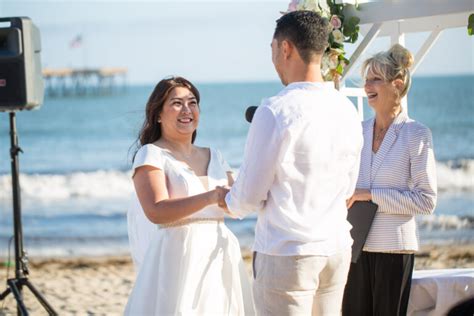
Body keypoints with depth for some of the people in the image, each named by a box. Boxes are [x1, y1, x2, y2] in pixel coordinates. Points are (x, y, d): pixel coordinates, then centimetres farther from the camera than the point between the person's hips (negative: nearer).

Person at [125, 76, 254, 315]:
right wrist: (210, 197, -28)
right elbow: (156, 211, -18)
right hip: (179, 258, -6)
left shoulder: (213, 156, 16)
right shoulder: (151, 155, -3)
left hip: (221, 257, 6)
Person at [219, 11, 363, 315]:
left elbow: (250, 195, -9)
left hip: (287, 253, -6)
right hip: (338, 248, 7)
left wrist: (229, 203, 13)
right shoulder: (347, 110, 5)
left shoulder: (276, 111, -15)